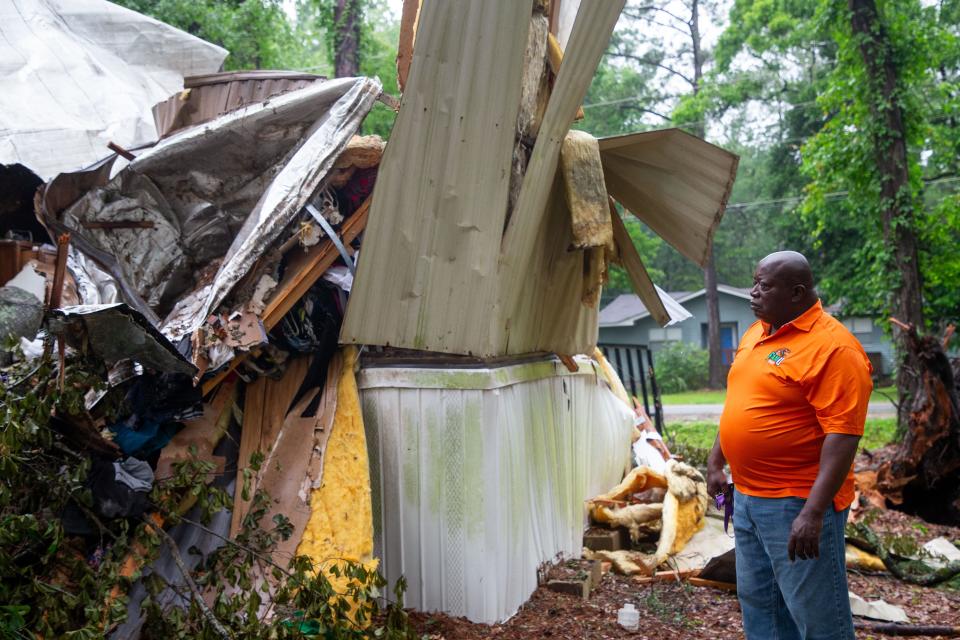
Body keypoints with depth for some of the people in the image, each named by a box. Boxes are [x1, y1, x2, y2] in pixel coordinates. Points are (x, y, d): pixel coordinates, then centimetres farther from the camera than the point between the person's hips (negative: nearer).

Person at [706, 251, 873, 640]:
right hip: (747, 496, 9)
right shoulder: (755, 333, 9)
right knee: (757, 601, 19)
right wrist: (716, 464, 18)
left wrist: (813, 512, -26)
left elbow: (842, 435, -23)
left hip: (797, 503, -8)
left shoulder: (832, 347, -18)